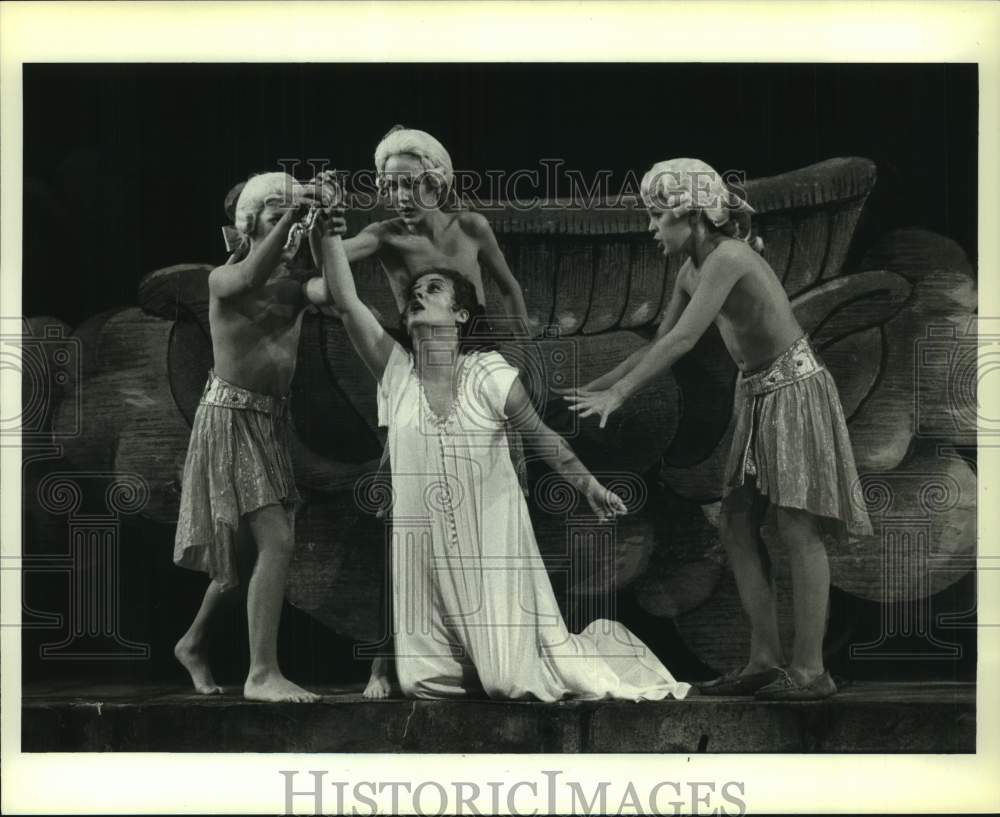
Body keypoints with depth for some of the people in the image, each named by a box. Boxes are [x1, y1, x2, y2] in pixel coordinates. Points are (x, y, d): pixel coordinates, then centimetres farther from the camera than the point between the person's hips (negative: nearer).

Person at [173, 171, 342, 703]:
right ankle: (262, 674, -15)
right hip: (231, 417, -7)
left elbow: (328, 290, -14)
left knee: (243, 550, 15)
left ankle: (193, 644, 36)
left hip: (273, 423, 7)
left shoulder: (295, 281, 8)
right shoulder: (223, 279, -6)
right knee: (277, 541, -17)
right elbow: (251, 278, -30)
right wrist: (293, 212, -35)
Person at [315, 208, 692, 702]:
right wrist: (328, 232, -19)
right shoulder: (395, 371, -4)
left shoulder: (489, 375, -11)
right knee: (421, 682, 4)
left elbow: (541, 435, 2)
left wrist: (587, 485, 5)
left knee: (509, 679, -3)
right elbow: (346, 302, -12)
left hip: (489, 543, -3)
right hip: (425, 546, 3)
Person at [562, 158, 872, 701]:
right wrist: (594, 387, 10)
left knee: (797, 529, -7)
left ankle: (810, 669, -2)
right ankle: (765, 660, 9)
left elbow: (684, 339, -27)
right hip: (758, 397, 9)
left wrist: (618, 394, -25)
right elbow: (660, 343, 14)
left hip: (795, 391, -9)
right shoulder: (692, 271, 6)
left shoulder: (728, 258, -22)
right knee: (736, 526, 5)